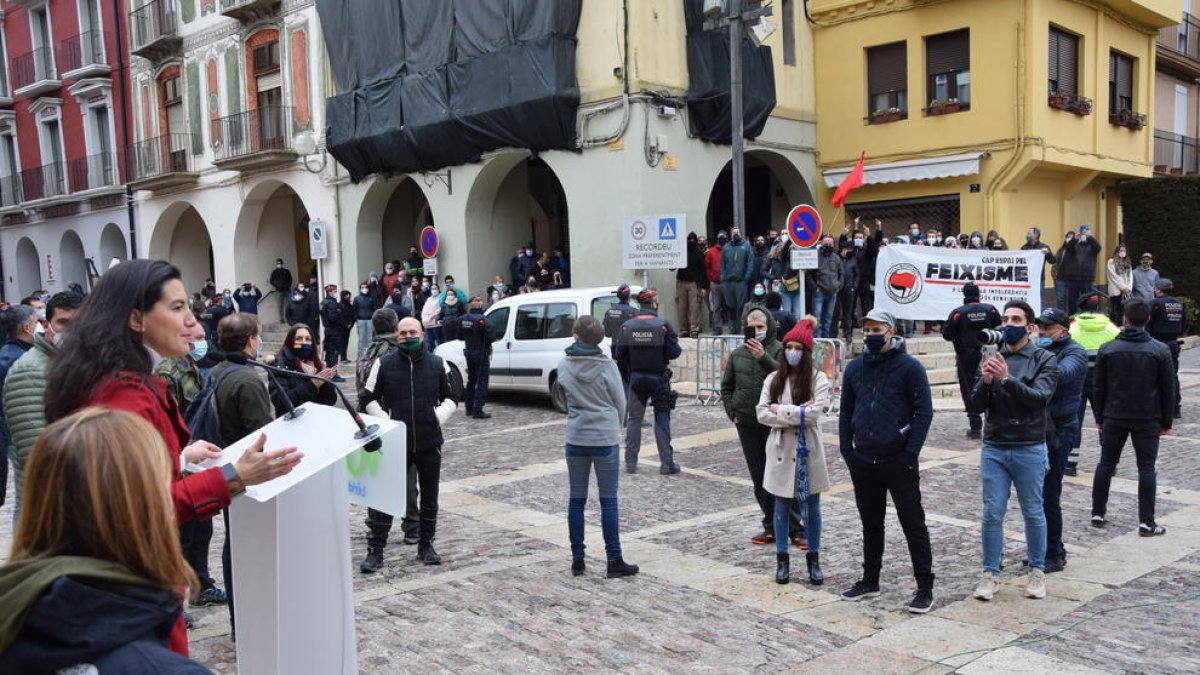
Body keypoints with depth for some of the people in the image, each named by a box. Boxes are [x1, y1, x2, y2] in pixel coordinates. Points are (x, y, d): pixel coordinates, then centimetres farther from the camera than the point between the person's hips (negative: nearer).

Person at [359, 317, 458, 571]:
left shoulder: (437, 364, 3)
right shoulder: (384, 364, -1)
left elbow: (451, 398, 11)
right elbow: (368, 399, 5)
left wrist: (438, 417, -7)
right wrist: (385, 422, -8)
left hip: (429, 443, 2)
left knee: (429, 498, 12)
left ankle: (426, 546, 26)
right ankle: (375, 551, 6)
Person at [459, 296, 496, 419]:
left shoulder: (463, 319, 2)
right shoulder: (482, 319, -21)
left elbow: (460, 336, 11)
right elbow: (490, 337, -25)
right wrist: (493, 334, -4)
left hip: (469, 352, 7)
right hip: (481, 354, -7)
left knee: (471, 381, 19)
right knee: (482, 382, -3)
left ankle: (469, 409, 25)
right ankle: (477, 410, -7)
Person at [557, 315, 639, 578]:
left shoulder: (564, 366, -4)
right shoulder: (607, 366, -12)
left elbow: (567, 395, 6)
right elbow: (621, 403, -2)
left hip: (576, 439, 3)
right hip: (606, 438, -3)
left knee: (576, 500, 11)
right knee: (608, 501, 4)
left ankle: (577, 559, 16)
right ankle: (614, 561, 9)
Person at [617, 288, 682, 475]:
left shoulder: (627, 326, -4)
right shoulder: (663, 325, -12)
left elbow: (620, 356, -2)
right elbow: (673, 353, -14)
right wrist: (677, 345, 8)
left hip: (636, 377, 2)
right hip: (658, 378, -2)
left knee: (634, 419, 9)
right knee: (662, 419, 6)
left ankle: (630, 462, 8)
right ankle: (666, 463, 6)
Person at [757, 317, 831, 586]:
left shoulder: (818, 379, -6)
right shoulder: (773, 379, 2)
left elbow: (813, 413, -18)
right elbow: (762, 413, -6)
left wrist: (780, 410, -14)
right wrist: (797, 413, -15)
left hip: (808, 451, -2)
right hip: (781, 451, 2)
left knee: (811, 507, 8)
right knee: (781, 506, 10)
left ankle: (813, 559, 22)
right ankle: (782, 559, 21)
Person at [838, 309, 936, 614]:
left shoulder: (909, 367, -7)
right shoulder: (855, 368, 7)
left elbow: (924, 411, -9)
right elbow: (846, 411, 12)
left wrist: (911, 452, -14)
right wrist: (846, 449, 3)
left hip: (899, 461, -5)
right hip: (863, 462, 5)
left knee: (913, 525, 1)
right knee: (871, 523, 16)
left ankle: (925, 588, 9)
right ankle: (870, 581, 27)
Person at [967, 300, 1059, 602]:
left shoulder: (1045, 359, -2)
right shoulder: (992, 358, 6)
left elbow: (1040, 398, -17)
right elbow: (974, 407, 2)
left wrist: (1008, 379, -29)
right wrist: (985, 382, -17)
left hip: (1029, 450, -2)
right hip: (994, 449, 2)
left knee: (1033, 513, 10)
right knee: (992, 514, 4)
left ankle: (1037, 572, 25)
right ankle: (990, 574, 13)